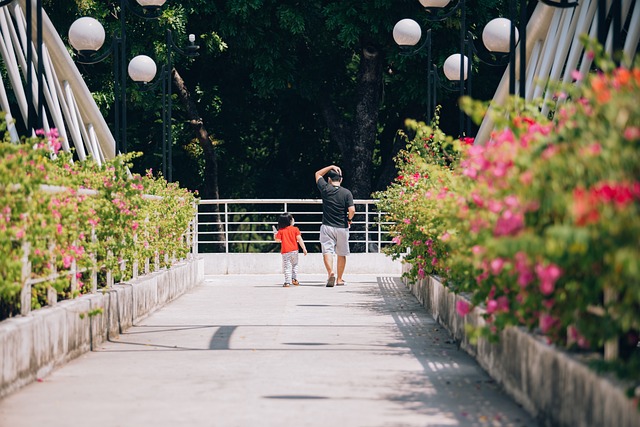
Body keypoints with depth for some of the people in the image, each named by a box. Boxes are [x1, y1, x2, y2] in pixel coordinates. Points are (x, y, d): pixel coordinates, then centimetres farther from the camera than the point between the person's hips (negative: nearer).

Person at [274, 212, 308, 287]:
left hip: (285, 251, -1)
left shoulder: (281, 231, 0)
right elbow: (299, 239, -5)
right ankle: (294, 278, 12)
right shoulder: (295, 229, -1)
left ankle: (287, 282, -8)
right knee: (295, 265, 20)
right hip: (294, 250, 1)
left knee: (287, 267, -1)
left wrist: (275, 234, 17)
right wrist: (304, 248, -1)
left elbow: (277, 240, -2)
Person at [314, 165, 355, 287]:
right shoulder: (347, 193, -5)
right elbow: (352, 210, -14)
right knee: (341, 254, 14)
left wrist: (331, 167, 12)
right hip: (342, 227, 1)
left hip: (327, 226, -1)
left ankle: (331, 273, -29)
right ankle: (339, 279, 20)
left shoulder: (325, 189, -3)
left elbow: (318, 174, 14)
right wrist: (349, 219, 6)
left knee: (327, 251, -6)